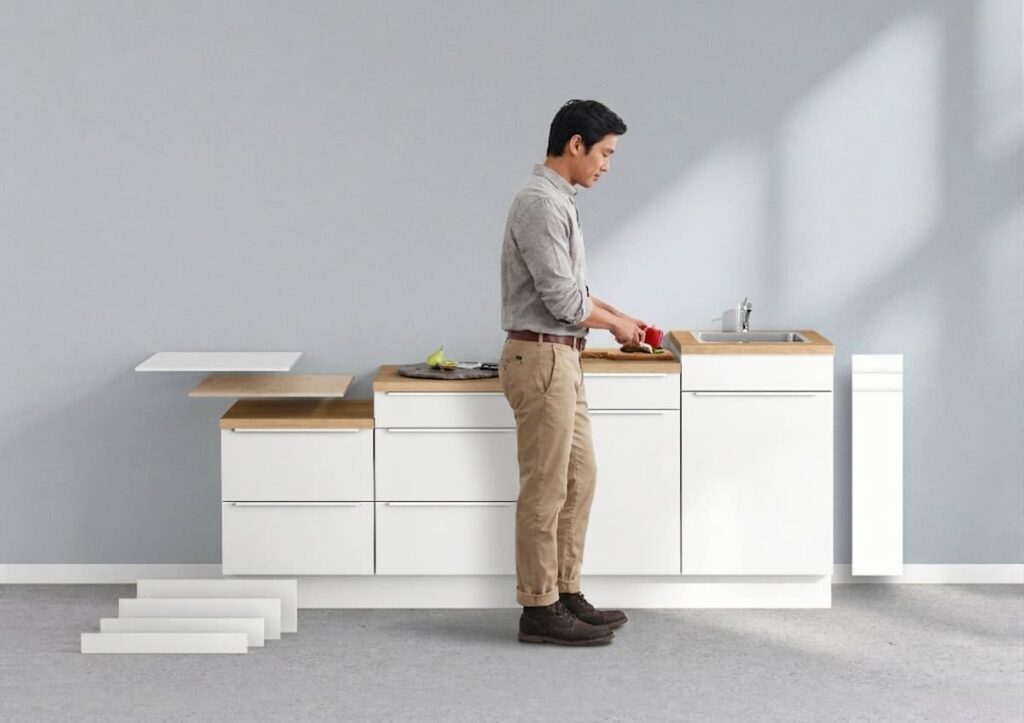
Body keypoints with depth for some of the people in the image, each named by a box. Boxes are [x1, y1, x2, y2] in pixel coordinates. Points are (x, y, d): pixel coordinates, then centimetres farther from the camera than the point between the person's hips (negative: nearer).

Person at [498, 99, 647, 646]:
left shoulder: (557, 200, 14)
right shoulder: (541, 203, -19)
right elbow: (561, 299, -21)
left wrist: (617, 315, 16)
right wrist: (614, 325, -6)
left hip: (561, 359, 10)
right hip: (541, 358, -10)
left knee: (577, 480, 14)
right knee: (545, 488, -4)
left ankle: (566, 595, 20)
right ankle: (539, 610, 2)